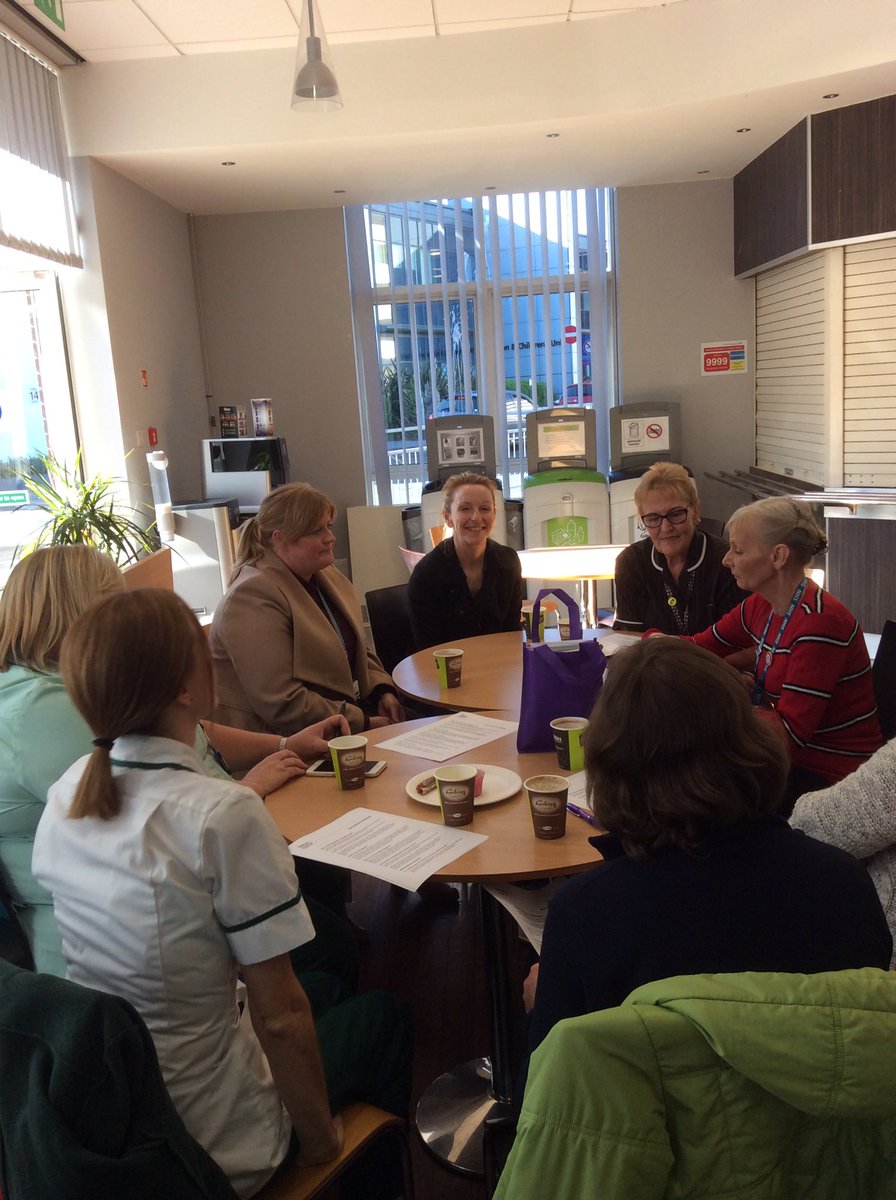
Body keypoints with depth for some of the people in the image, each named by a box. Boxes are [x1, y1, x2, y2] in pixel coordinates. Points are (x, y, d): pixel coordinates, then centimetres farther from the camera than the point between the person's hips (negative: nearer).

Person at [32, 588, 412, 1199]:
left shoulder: (68, 791, -8)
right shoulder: (225, 817, -30)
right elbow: (279, 1016, -23)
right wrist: (318, 1137, -6)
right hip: (210, 1146, -6)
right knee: (384, 1016, 19)